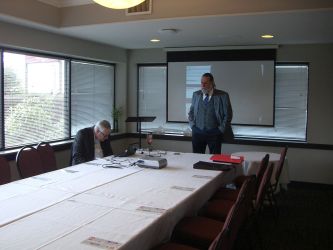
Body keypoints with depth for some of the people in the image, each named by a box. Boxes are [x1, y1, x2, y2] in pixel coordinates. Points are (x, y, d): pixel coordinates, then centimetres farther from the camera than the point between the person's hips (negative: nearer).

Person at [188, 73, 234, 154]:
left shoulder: (222, 95, -3)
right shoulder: (196, 95, 8)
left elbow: (228, 115, 0)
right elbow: (191, 112, 17)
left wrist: (221, 129, -5)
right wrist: (192, 125, 5)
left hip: (214, 133, -2)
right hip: (198, 132, 3)